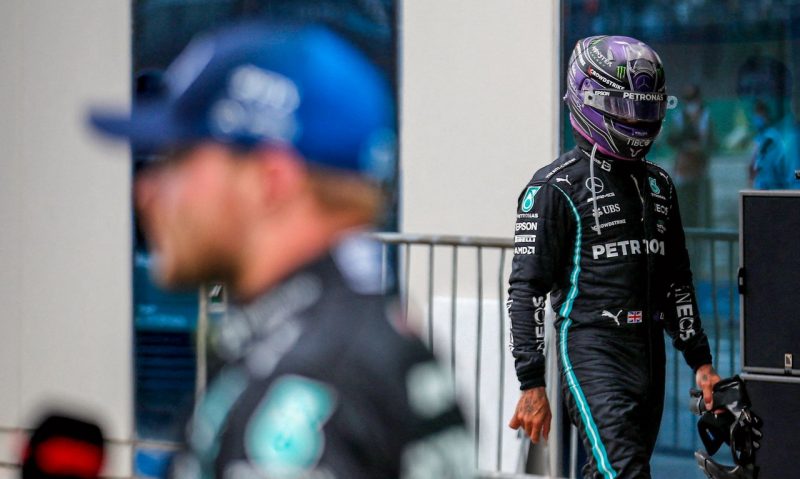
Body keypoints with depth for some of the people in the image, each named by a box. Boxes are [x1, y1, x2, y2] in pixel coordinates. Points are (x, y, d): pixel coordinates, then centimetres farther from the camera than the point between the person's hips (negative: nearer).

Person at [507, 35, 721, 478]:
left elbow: (677, 282, 25)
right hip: (591, 355, -7)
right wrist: (531, 384, -13)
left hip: (649, 357, 7)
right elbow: (526, 288, -8)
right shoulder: (557, 187, -5)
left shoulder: (657, 184, 17)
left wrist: (700, 361, 19)